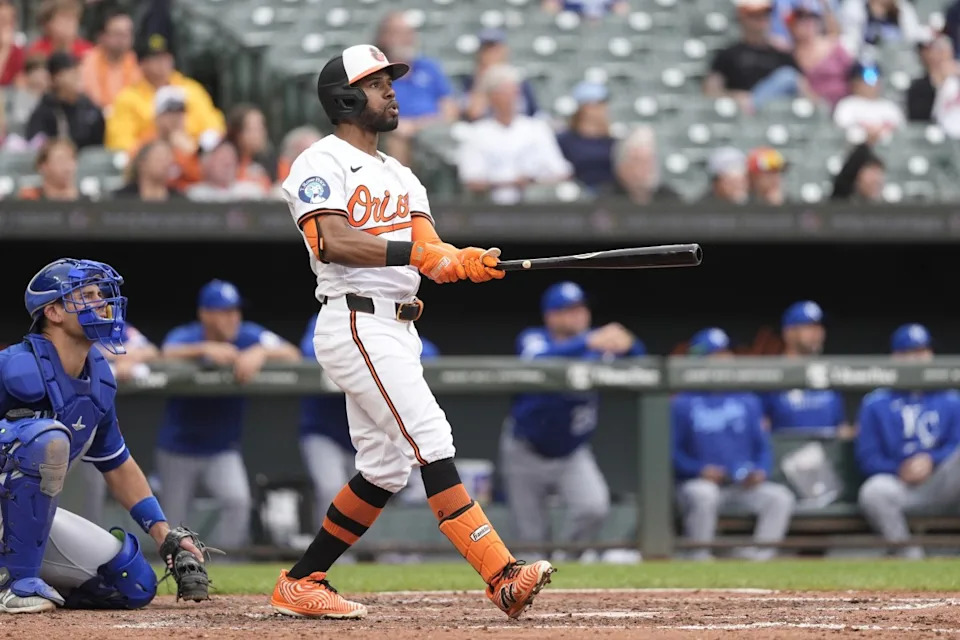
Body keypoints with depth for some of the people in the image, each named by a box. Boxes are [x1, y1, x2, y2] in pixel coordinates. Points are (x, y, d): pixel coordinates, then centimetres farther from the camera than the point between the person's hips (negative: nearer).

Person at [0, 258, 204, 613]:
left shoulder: (99, 378, 5)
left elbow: (117, 464, 15)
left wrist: (163, 531, 8)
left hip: (34, 514, 8)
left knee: (136, 584, 2)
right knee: (49, 437, -35)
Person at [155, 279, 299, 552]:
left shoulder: (248, 336, -9)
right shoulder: (185, 336, -15)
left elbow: (292, 355, -19)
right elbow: (166, 356, -38)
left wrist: (261, 353, -39)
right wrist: (205, 349, -54)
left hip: (223, 450, 1)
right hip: (177, 450, -1)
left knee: (238, 500, -24)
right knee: (174, 527, 4)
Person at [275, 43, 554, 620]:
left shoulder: (401, 176, 22)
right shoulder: (321, 164, -3)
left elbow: (433, 256, 8)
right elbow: (332, 242, -20)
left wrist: (462, 262, -16)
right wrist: (414, 251, -29)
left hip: (399, 331, 9)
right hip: (356, 327, -9)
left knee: (386, 468, 9)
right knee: (431, 442, -18)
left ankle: (301, 583, 19)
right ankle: (503, 577, -27)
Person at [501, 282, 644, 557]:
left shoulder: (599, 342, -7)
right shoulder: (533, 339, -15)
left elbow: (638, 359, -23)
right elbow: (539, 362, -39)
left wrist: (627, 345, -48)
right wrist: (588, 343, -53)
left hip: (572, 454, 2)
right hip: (526, 454, -2)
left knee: (594, 506, -23)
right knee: (532, 537, 2)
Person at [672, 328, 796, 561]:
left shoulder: (748, 401, 15)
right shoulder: (682, 404, 2)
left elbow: (764, 446, 16)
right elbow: (674, 452, -2)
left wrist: (760, 472, -5)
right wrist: (700, 470, -18)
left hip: (745, 486, 4)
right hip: (698, 481, -4)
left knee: (781, 496, -20)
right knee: (703, 495, -37)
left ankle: (758, 555, -21)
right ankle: (700, 558, -25)